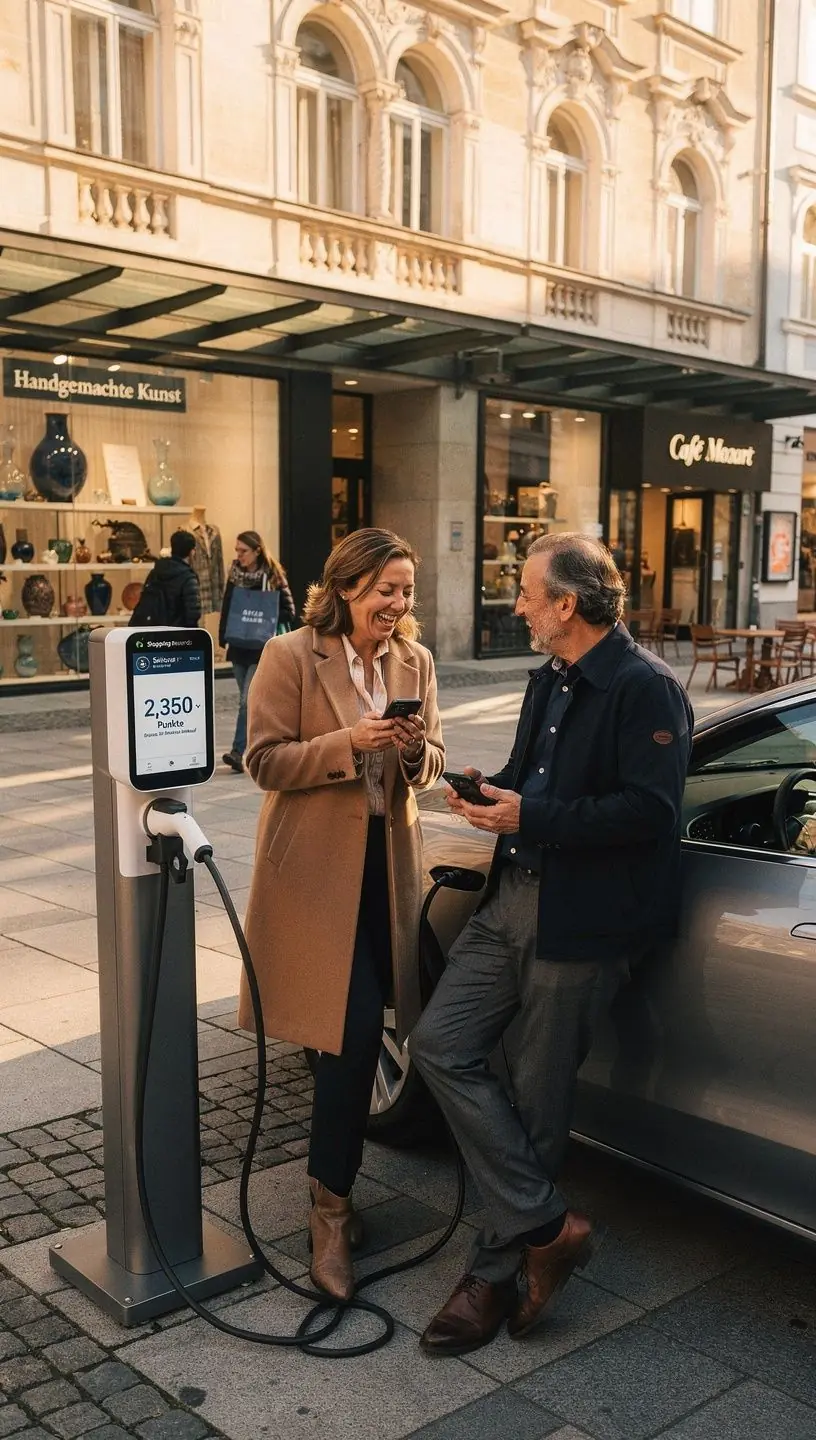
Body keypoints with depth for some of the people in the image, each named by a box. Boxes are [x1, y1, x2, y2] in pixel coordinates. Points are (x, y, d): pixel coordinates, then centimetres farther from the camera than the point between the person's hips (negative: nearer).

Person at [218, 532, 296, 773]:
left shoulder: (273, 577, -7)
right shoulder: (235, 574, 8)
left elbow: (288, 613, -5)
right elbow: (226, 607, 12)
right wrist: (224, 635, 2)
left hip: (262, 648, -6)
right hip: (239, 646, 6)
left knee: (248, 700, -13)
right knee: (249, 700, 11)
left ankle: (238, 751, -13)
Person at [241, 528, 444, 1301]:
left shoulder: (414, 661, 5)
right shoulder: (290, 656, -9)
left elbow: (428, 767, 11)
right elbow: (264, 760, -10)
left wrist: (417, 750, -13)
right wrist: (348, 744, -23)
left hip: (388, 861, 5)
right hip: (318, 863, -5)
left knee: (357, 1028, 13)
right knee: (356, 1028, -10)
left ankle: (332, 1192, 32)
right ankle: (331, 1207, 8)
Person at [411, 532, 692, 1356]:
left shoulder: (646, 690, -13)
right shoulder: (549, 681, 15)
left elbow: (647, 811, -21)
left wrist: (530, 816, -20)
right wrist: (491, 791, 4)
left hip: (582, 924, -8)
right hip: (512, 898, 9)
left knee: (536, 1101, 2)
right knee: (440, 1047, 0)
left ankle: (494, 1273, 20)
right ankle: (546, 1229, 9)